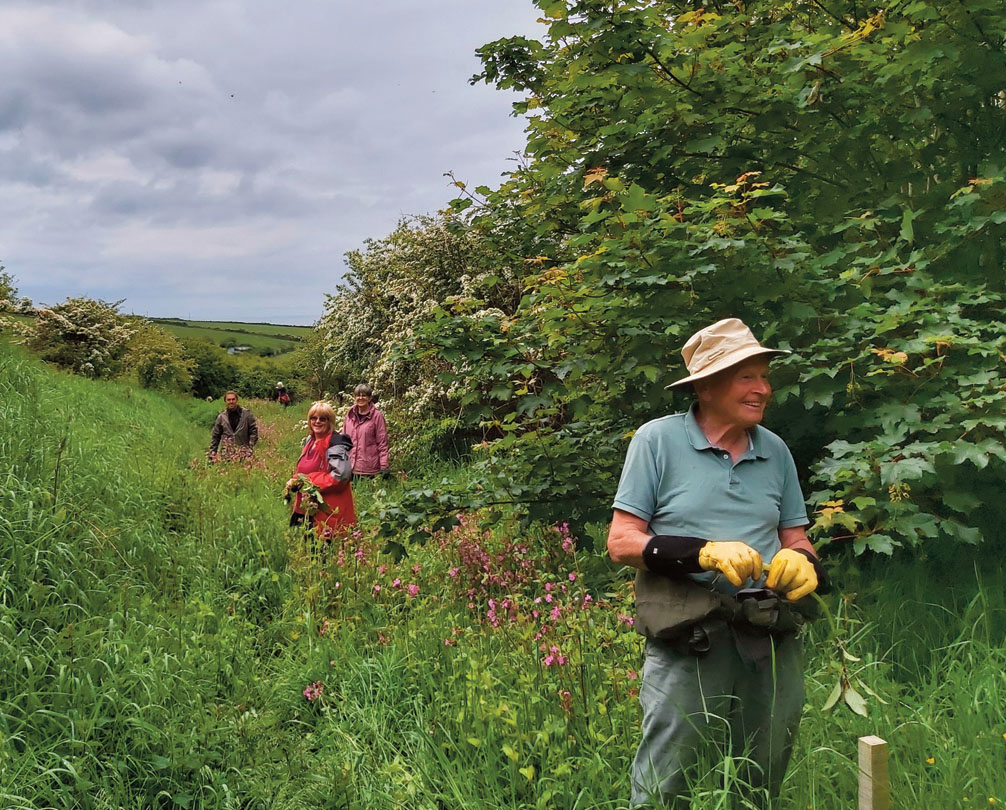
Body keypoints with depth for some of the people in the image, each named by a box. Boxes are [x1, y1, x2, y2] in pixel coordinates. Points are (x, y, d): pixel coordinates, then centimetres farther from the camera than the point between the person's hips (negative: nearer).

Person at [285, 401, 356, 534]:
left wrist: (310, 481, -17)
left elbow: (341, 475, -24)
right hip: (306, 507, 8)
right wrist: (295, 481, 3)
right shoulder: (310, 440, 13)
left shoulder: (336, 443, -14)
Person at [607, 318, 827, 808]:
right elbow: (621, 542, -5)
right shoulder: (658, 441, -2)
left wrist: (802, 562, -6)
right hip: (689, 638, -5)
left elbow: (795, 540, 18)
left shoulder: (775, 451, 13)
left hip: (772, 637, 5)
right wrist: (705, 553, -18)